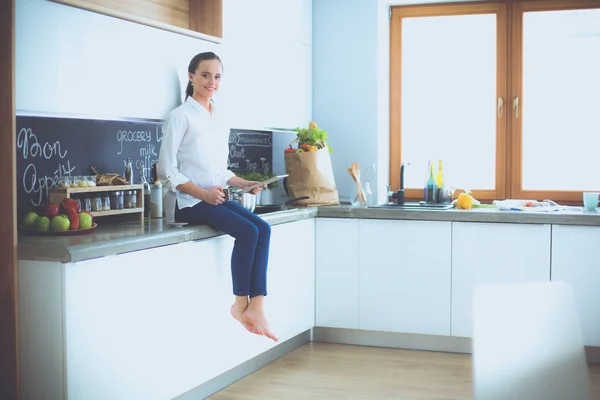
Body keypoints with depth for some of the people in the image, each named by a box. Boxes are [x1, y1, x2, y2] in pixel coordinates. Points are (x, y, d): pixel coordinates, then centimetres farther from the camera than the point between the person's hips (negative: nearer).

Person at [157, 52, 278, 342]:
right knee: (248, 231, -24)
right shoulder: (180, 116, -3)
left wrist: (243, 183, 3)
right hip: (189, 202, -6)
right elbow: (167, 169, -8)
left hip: (215, 198, 6)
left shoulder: (218, 120, 17)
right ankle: (241, 304, -10)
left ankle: (255, 307, -22)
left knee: (263, 228, -18)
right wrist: (202, 193, -18)